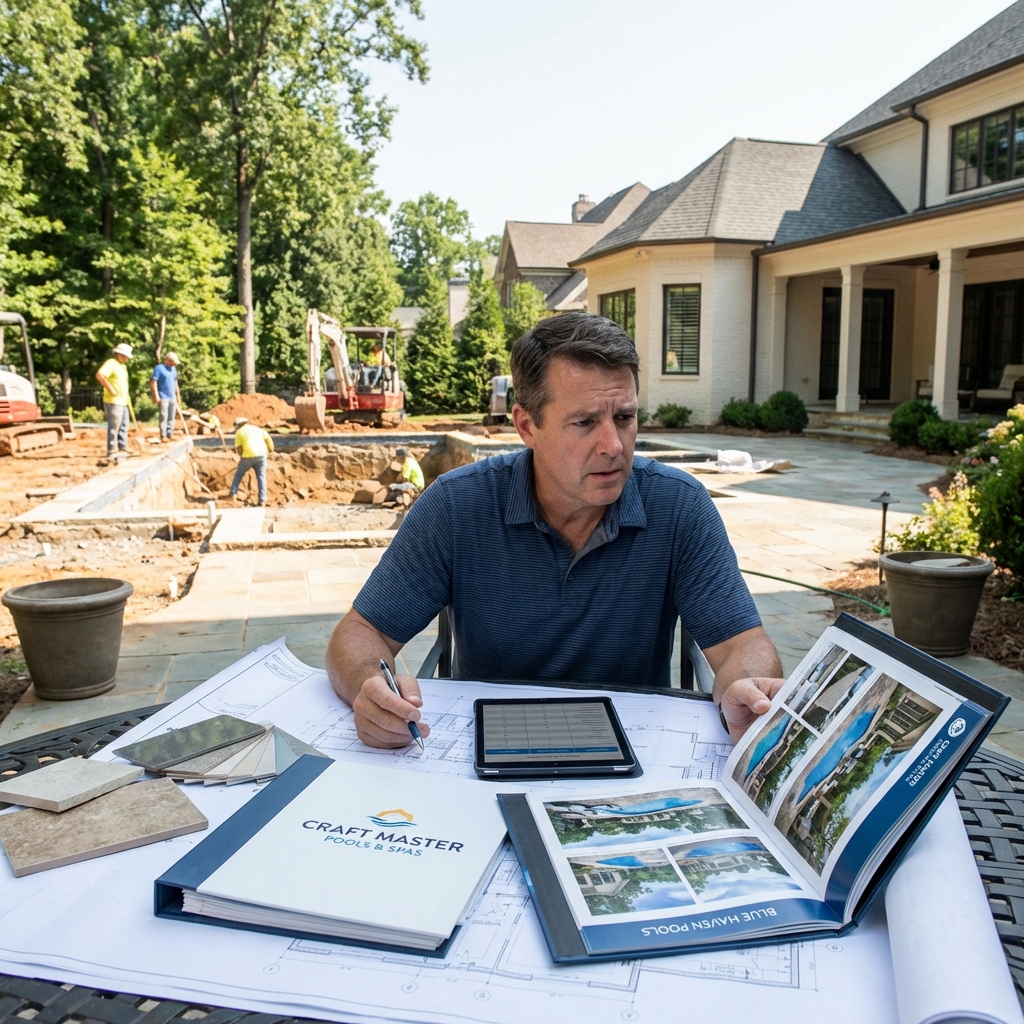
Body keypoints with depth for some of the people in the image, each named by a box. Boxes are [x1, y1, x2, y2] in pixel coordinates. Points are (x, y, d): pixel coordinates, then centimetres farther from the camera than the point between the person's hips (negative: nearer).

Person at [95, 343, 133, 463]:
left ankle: (122, 450, 22)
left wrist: (126, 398, 20)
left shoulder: (122, 366, 18)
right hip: (113, 402, -10)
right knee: (114, 427, -8)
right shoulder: (111, 363, -11)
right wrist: (111, 389, -24)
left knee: (123, 427, 14)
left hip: (122, 402, 10)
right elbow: (99, 375, -27)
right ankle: (112, 452, -4)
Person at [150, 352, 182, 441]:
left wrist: (178, 395, 21)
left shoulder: (173, 369, 17)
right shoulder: (159, 368, -6)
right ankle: (163, 436, -6)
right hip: (163, 397, -7)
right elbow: (153, 382, -12)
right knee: (164, 417, -8)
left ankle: (169, 435, 10)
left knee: (171, 418, 6)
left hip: (172, 397, 7)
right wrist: (156, 395, -18)